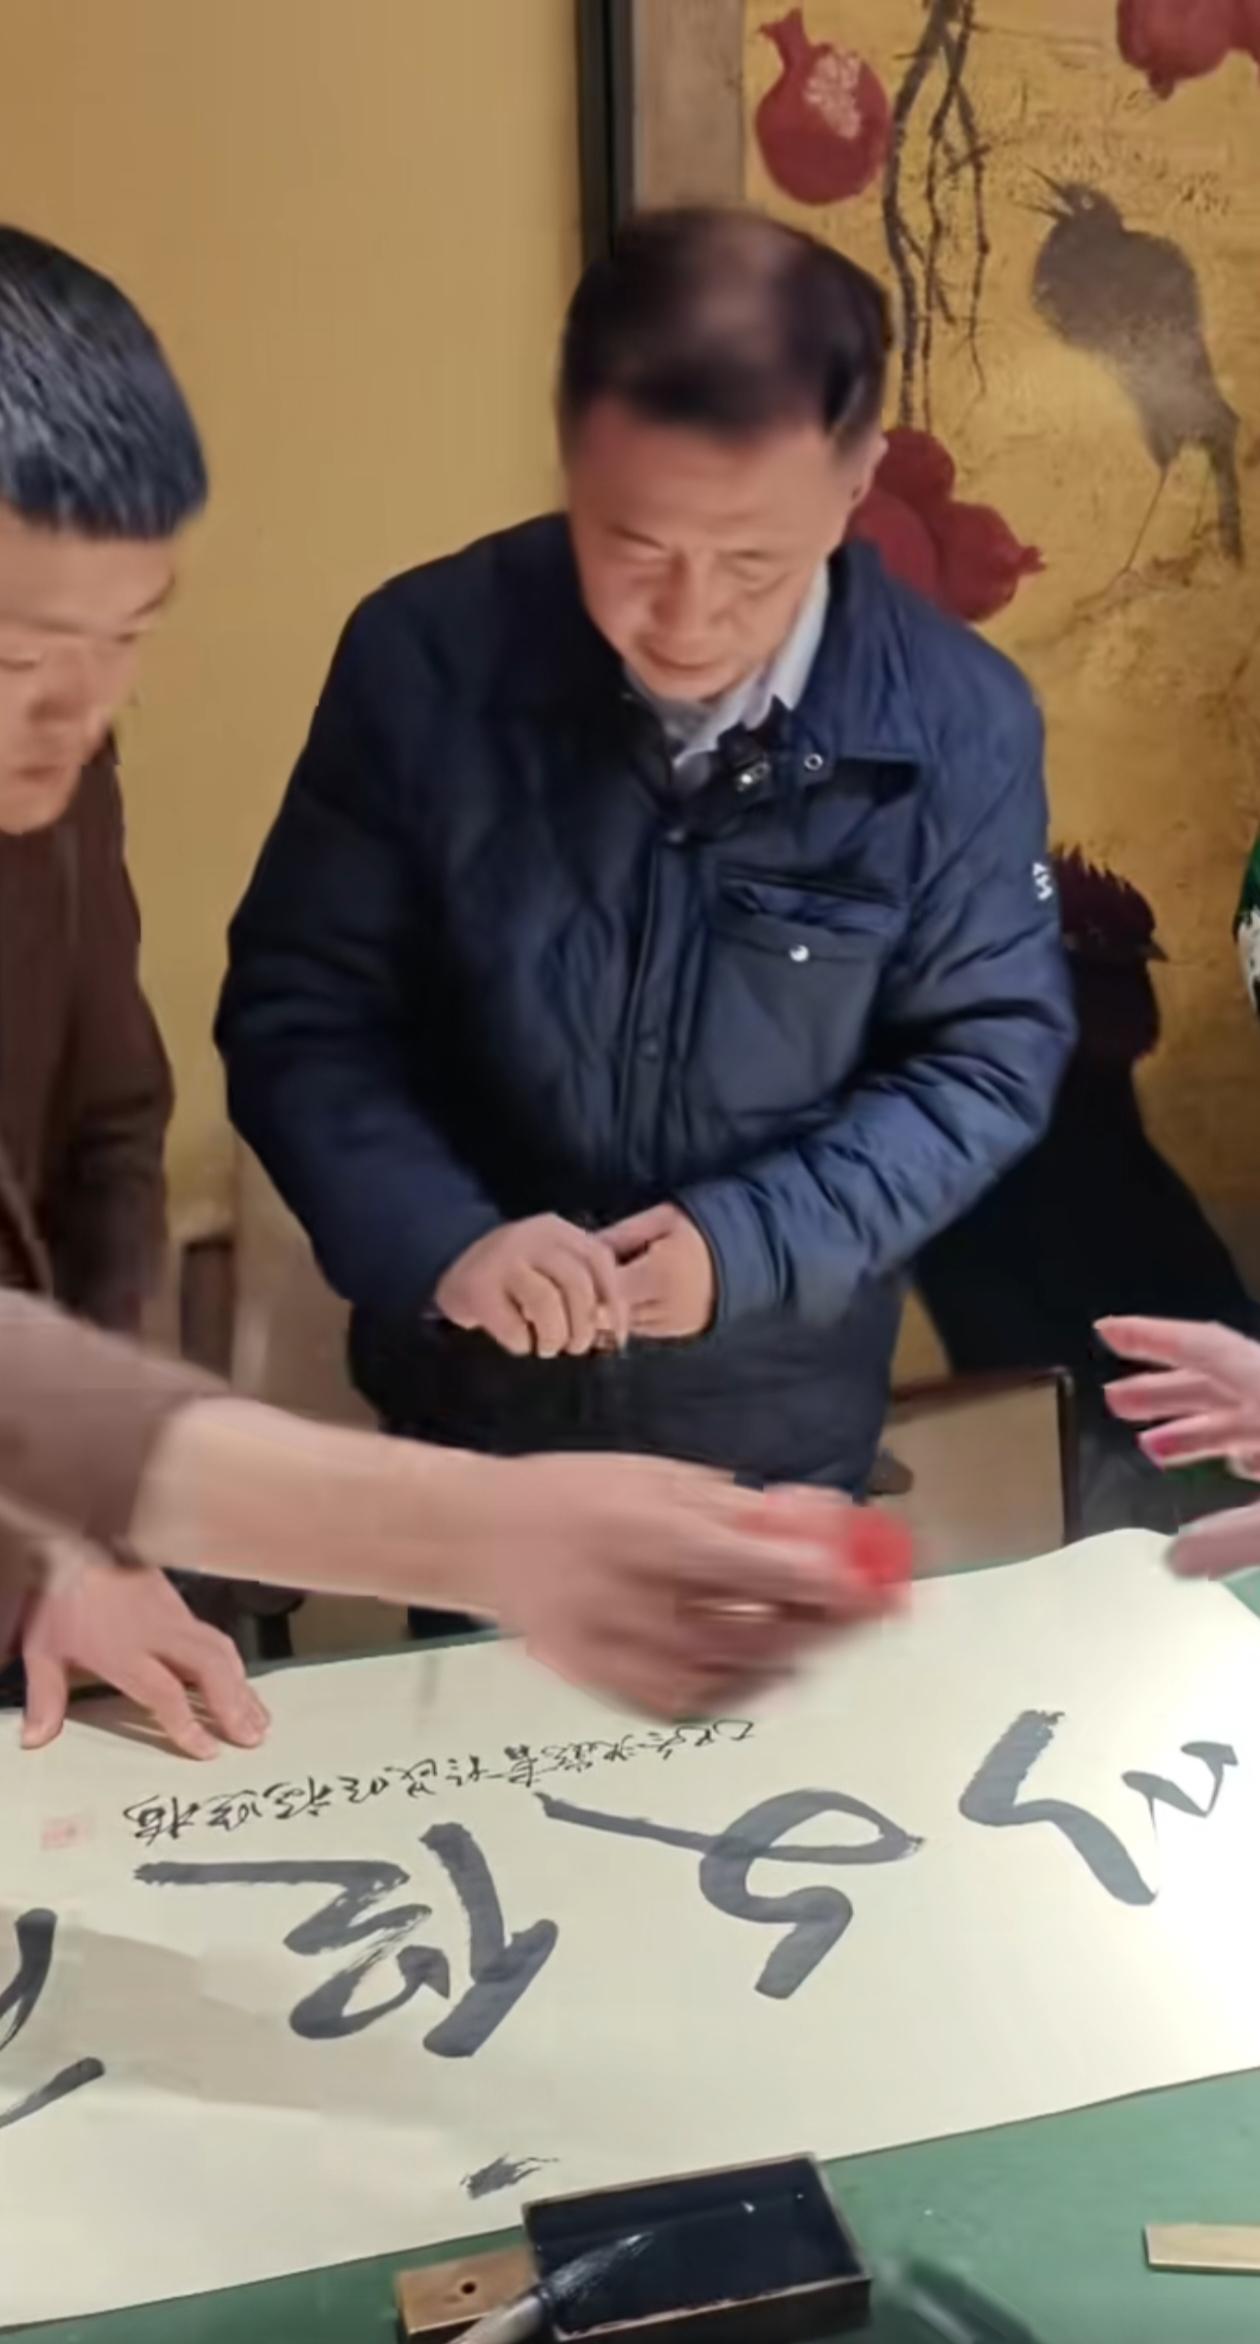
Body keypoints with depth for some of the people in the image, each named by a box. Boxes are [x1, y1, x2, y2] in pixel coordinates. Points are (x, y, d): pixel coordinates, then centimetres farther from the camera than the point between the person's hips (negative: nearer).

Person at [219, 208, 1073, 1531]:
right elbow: (296, 1014, -12)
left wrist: (753, 1242, -23)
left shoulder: (958, 721, -17)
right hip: (472, 1399, 0)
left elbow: (990, 1058, -9)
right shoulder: (423, 660, -18)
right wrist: (437, 1237, -29)